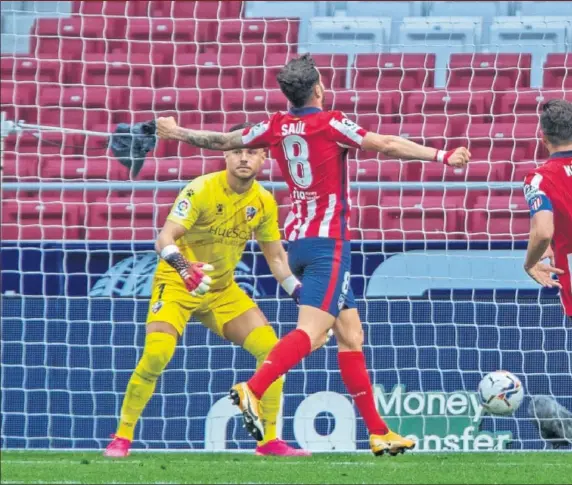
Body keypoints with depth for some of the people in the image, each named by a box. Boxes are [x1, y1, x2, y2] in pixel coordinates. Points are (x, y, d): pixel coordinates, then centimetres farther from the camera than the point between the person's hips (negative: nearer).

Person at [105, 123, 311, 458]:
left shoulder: (265, 202, -3)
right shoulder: (201, 190, -20)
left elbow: (276, 258, 8)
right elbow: (165, 238, -30)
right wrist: (184, 267, -49)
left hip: (222, 290, 5)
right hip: (177, 283, -5)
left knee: (272, 349, -9)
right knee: (156, 355, -25)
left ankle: (270, 440, 3)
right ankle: (122, 438, -9)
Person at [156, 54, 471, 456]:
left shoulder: (276, 127, 6)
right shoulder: (330, 124, -10)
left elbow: (222, 141, 18)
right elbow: (387, 145, -13)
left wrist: (177, 133, 35)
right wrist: (443, 156, -10)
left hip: (299, 238, 7)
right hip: (329, 241, -7)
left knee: (351, 334, 10)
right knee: (310, 331, -18)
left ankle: (378, 432, 11)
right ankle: (252, 390, -36)